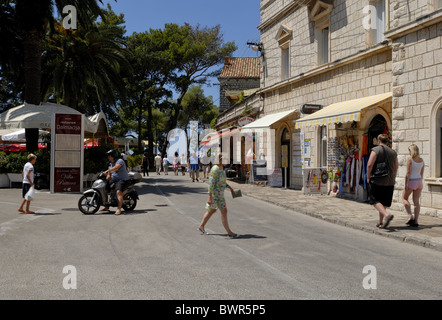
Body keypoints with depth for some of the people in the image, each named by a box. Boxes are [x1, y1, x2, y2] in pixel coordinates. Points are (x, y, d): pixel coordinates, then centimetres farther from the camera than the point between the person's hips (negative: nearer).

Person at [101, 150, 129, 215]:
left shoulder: (120, 161, -10)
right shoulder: (111, 164, 18)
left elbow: (116, 167, -31)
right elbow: (109, 173, 14)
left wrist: (108, 170, -42)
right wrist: (108, 176, -10)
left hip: (122, 179, -9)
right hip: (113, 179, 9)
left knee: (118, 191, -32)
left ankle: (119, 209, -36)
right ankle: (106, 206, 16)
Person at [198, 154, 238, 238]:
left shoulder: (220, 168, 9)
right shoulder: (215, 170, -21)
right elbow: (211, 184, -23)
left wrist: (229, 187, 15)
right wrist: (210, 198, -24)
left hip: (219, 193, 10)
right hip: (216, 194, -10)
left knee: (212, 210, 20)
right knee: (224, 211, -4)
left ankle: (201, 226, 33)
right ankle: (229, 232, 4)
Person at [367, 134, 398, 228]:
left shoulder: (376, 150, -8)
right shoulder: (393, 152, 10)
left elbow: (369, 165, -16)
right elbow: (396, 167, 17)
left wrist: (368, 177, -5)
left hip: (377, 180, -5)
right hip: (390, 182, 6)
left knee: (375, 201, 1)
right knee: (384, 202, 13)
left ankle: (387, 214, -22)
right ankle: (380, 222, 17)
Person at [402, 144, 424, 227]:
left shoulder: (410, 159, -13)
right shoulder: (421, 160, 6)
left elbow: (408, 173, -17)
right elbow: (422, 173, 13)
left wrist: (406, 184, -15)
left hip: (411, 181, -6)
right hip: (419, 181, 6)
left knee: (404, 198, 12)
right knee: (416, 201, 6)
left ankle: (410, 216, -2)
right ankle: (415, 221, 3)